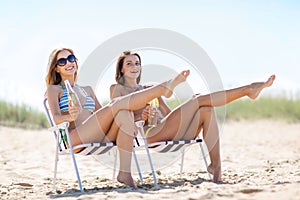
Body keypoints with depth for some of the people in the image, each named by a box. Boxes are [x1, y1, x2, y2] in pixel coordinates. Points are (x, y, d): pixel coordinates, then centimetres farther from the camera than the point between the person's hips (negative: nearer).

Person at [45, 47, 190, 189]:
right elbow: (56, 118, -4)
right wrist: (70, 117, -30)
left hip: (99, 138, 5)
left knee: (125, 114, -26)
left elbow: (102, 115, 23)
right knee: (118, 103, -21)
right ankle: (165, 88, -18)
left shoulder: (87, 90, 31)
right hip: (76, 138, -5)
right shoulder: (54, 89, 14)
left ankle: (125, 172, -36)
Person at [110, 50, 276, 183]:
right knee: (200, 100, -17)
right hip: (147, 134, -6)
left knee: (207, 109, -18)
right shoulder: (117, 88, 15)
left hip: (169, 134, 7)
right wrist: (140, 116, -20)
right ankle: (248, 90, -16)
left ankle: (216, 165, -30)